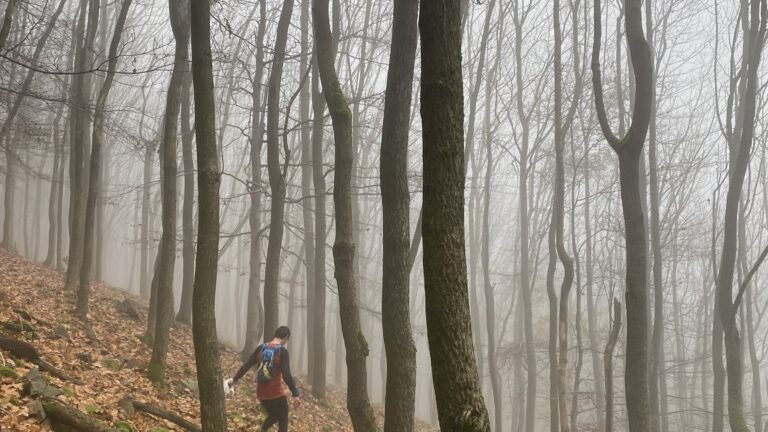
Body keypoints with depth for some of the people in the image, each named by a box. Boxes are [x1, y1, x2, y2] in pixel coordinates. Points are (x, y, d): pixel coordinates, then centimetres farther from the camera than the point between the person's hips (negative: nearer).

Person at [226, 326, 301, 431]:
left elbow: (247, 365, 5)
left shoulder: (261, 348, 2)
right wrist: (295, 393, -20)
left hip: (261, 392, 6)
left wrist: (235, 378, 16)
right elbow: (286, 374, -22)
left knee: (273, 416, 27)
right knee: (283, 421, 9)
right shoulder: (282, 351, -15)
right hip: (276, 393, -6)